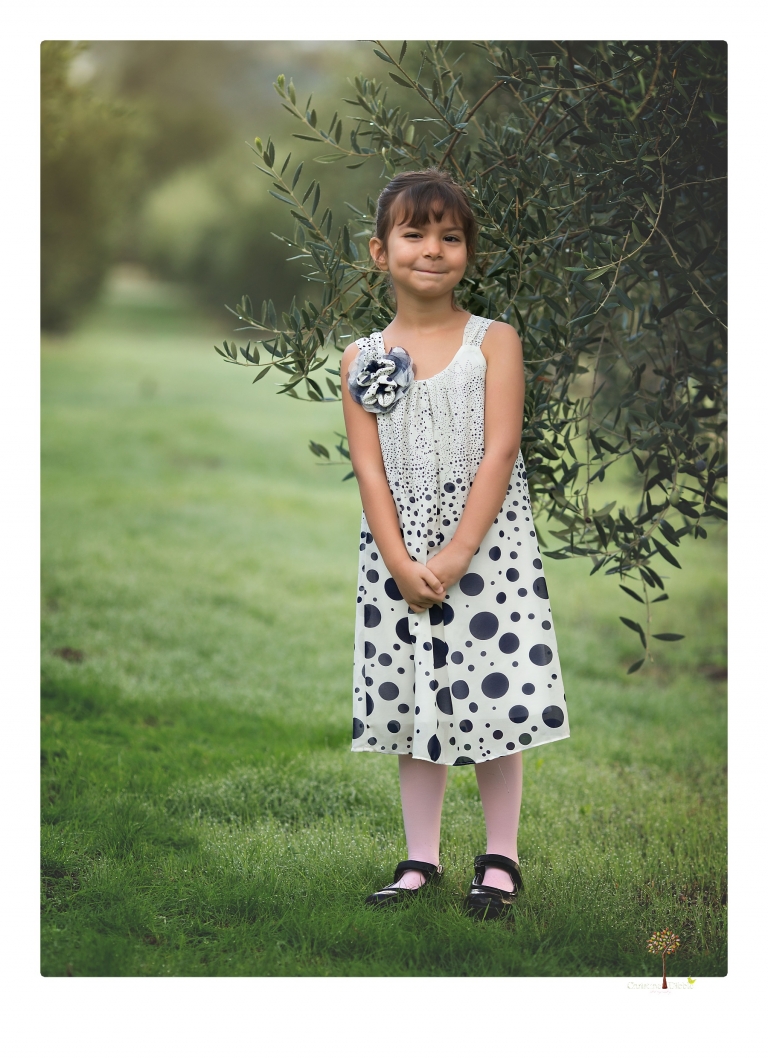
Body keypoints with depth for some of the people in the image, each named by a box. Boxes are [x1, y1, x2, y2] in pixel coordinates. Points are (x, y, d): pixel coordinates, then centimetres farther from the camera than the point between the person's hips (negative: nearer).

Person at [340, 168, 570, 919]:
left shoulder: (494, 342, -1)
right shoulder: (362, 359, 5)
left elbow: (499, 453, -9)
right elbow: (369, 468, -1)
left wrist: (456, 554, -17)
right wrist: (402, 563, -13)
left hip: (487, 547, -2)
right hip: (399, 556, 2)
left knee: (494, 699, -1)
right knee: (409, 703, 8)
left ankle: (500, 859, 13)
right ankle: (421, 859, 20)